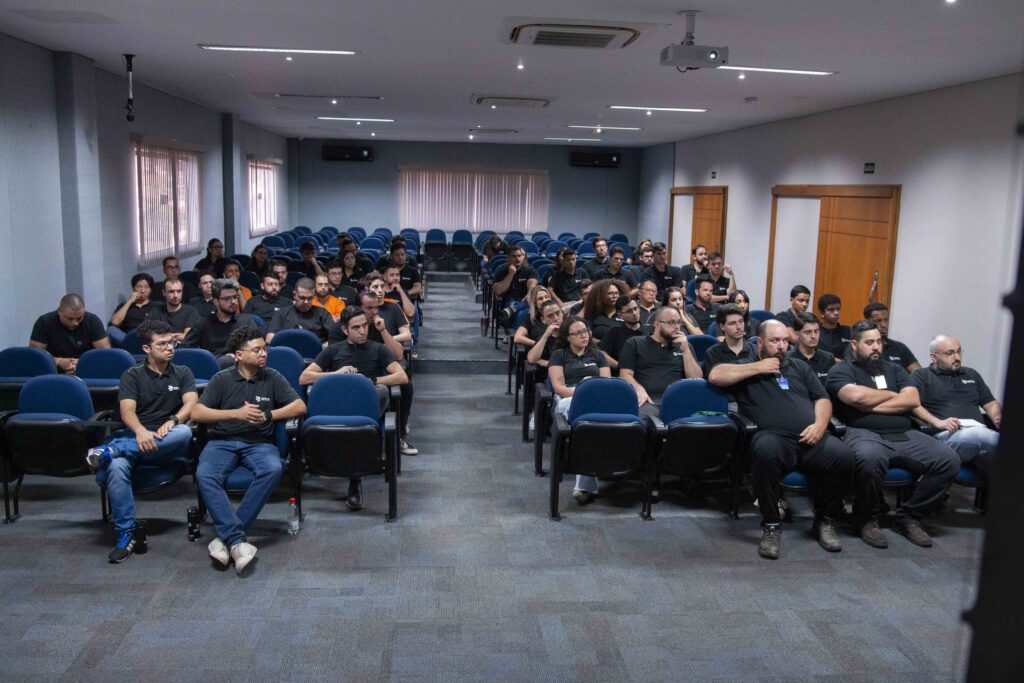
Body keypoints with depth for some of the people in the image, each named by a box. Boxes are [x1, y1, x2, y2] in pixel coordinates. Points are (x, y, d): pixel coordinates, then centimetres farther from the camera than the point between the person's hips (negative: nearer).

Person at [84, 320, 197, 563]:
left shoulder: (183, 373, 14)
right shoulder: (132, 375, 10)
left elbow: (191, 403, -3)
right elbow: (127, 411, -6)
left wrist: (171, 421, -25)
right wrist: (140, 431, -28)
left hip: (167, 444, 1)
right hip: (133, 438, -1)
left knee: (184, 432, -36)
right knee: (116, 466, -35)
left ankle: (109, 451, -37)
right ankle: (126, 534, -25)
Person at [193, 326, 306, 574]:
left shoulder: (272, 377, 10)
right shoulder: (222, 379, 8)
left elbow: (300, 406, 4)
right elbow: (196, 413, -3)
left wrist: (268, 416, -9)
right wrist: (236, 413, -12)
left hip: (259, 442, 0)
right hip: (222, 441, 0)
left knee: (273, 469, -34)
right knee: (205, 475, -33)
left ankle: (226, 535, -28)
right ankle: (237, 540, -35)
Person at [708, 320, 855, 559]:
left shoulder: (799, 367, 30)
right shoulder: (746, 366, 19)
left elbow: (823, 399, 22)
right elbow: (715, 376, 0)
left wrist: (820, 424, 1)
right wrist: (758, 368, 3)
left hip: (810, 439, 4)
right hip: (774, 436, -3)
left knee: (843, 456, -27)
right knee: (765, 450, -39)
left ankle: (825, 521, -2)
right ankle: (771, 526, -22)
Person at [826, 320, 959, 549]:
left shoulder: (892, 368, 24)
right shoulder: (841, 370, 9)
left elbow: (913, 399, 8)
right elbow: (855, 396, -12)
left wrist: (872, 406, -3)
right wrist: (891, 394, 4)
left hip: (905, 435, 6)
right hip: (865, 433, -5)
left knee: (949, 459, -18)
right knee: (869, 459, -40)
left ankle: (908, 516, 0)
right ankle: (867, 520, -11)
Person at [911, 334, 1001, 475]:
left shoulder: (971, 374, 31)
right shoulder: (922, 375, 14)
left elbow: (990, 403, 31)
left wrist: (998, 418, 8)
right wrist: (937, 422, -16)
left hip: (980, 431, 5)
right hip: (946, 434, -5)